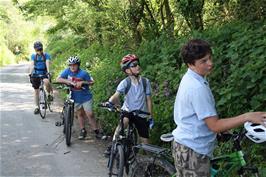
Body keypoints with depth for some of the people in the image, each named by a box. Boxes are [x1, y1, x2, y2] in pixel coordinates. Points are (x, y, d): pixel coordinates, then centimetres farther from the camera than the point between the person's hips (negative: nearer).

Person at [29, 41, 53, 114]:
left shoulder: (46, 55, -7)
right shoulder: (33, 56, 0)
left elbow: (47, 64, -20)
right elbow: (32, 65, -12)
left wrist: (48, 72, -37)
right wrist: (30, 73, -28)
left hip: (44, 73, -2)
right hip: (36, 74, 3)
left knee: (46, 81, -36)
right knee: (36, 90, 4)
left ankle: (50, 93, -8)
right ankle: (37, 107, 15)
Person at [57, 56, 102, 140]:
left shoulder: (83, 73, -17)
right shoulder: (67, 71, -9)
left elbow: (92, 82, -9)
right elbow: (58, 79, -17)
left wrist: (82, 82, -25)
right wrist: (69, 82, -27)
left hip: (86, 97, -3)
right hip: (75, 98, 3)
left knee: (90, 114, -3)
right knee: (80, 114, 15)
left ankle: (96, 131, 9)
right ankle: (83, 131, 29)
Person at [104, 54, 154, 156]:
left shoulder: (145, 81, -8)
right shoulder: (125, 82, -12)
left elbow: (148, 99, -2)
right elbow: (116, 95, -24)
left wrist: (150, 117, -1)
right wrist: (110, 102, -46)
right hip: (128, 110, -2)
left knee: (145, 141, 3)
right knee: (124, 121, -36)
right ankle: (112, 146, -26)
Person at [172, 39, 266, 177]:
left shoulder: (189, 79, 6)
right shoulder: (197, 87, -25)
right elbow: (214, 126, -24)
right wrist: (247, 117, -24)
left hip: (184, 145, 10)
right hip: (193, 151, -10)